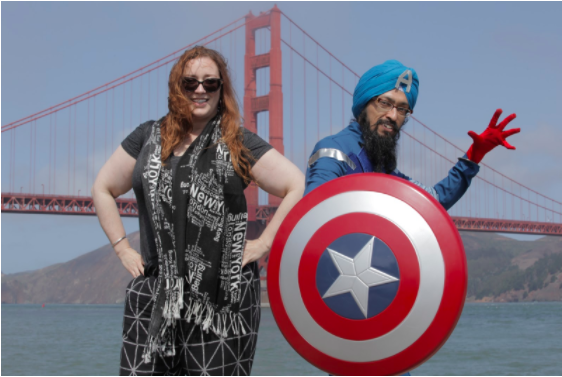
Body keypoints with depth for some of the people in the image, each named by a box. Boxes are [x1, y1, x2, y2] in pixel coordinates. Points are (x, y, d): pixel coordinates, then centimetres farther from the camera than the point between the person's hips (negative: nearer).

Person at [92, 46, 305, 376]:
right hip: (154, 292, 3)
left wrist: (264, 244, -4)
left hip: (222, 294, -2)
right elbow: (103, 189, 21)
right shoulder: (148, 138, 13)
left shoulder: (240, 144, 5)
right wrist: (122, 248, 11)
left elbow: (299, 187, 1)